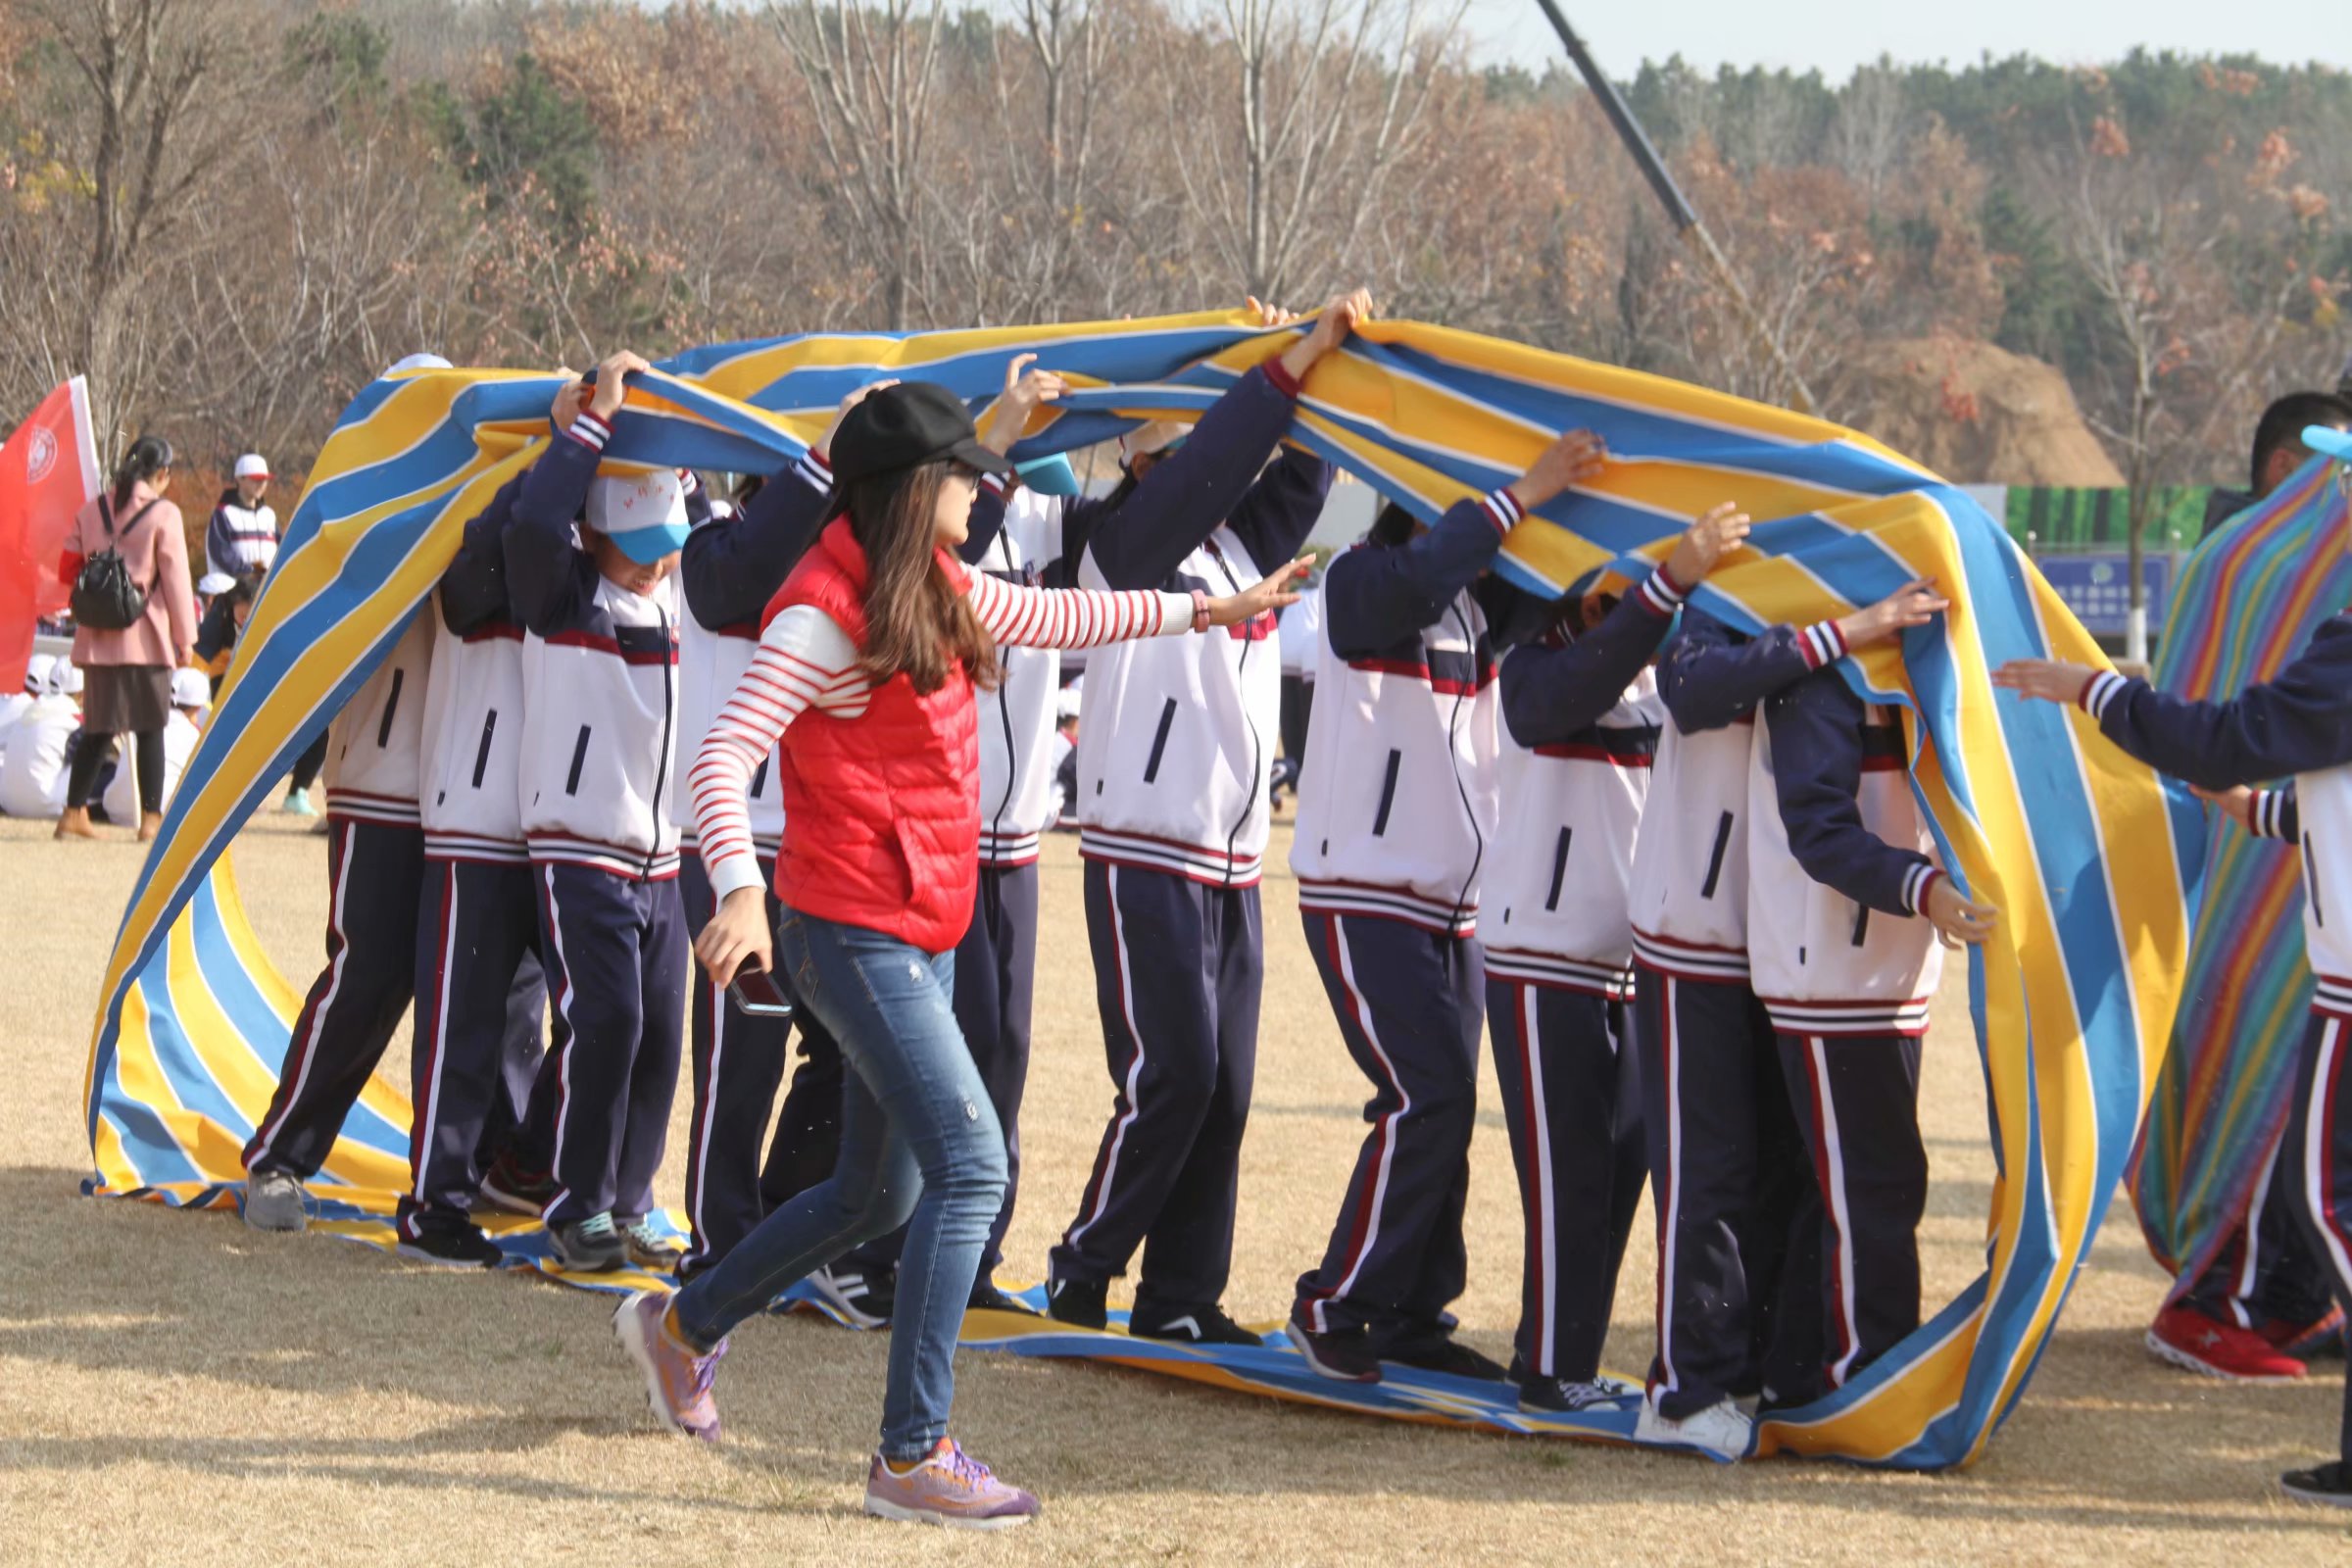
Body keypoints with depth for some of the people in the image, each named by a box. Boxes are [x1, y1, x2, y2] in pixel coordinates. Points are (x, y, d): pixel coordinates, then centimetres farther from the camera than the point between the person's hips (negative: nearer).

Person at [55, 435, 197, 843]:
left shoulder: (92, 511, 6)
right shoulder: (163, 514, -8)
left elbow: (67, 571, 10)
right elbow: (176, 580, -7)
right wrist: (184, 639, -1)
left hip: (98, 638, 4)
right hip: (146, 638, -4)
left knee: (97, 728, 12)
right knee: (150, 727, 3)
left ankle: (74, 813, 12)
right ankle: (151, 817, 2)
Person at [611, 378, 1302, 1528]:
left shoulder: (935, 585, 10)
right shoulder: (825, 612, -17)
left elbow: (1054, 616, 28)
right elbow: (723, 756, -23)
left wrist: (1202, 609, 32)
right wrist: (739, 891, -37)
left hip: (922, 935, 10)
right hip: (857, 934, -10)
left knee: (878, 1193, 17)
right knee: (969, 1168, -14)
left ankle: (682, 1327, 36)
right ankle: (911, 1454, -10)